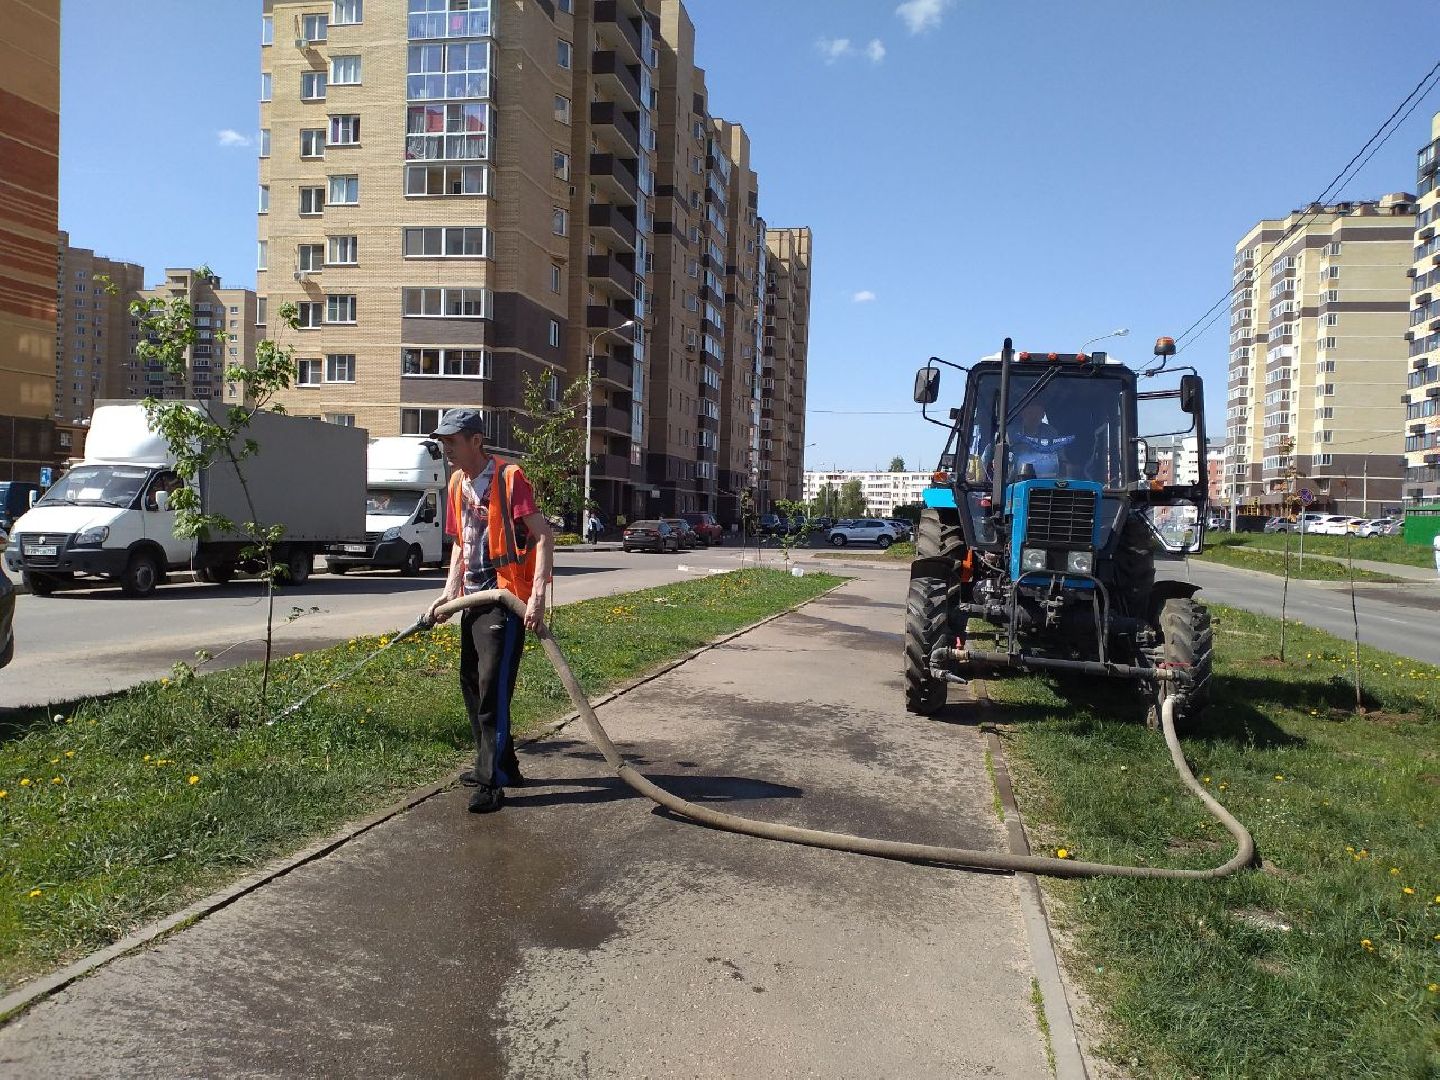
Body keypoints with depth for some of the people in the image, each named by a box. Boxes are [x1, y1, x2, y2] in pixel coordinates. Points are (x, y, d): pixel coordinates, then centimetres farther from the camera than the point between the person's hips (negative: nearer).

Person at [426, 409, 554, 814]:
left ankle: (492, 781, -3)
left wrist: (537, 596, -27)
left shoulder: (509, 478, -14)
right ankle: (500, 765, 28)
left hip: (505, 598, -9)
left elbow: (544, 535, -19)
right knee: (471, 683, 15)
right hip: (473, 597, 9)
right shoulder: (457, 483, 11)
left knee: (492, 686, -11)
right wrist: (449, 592, 8)